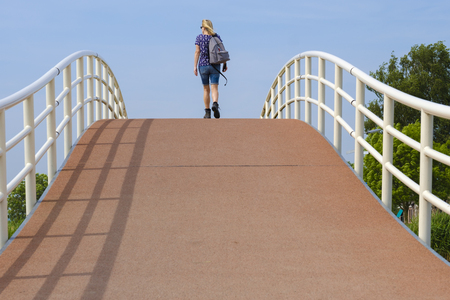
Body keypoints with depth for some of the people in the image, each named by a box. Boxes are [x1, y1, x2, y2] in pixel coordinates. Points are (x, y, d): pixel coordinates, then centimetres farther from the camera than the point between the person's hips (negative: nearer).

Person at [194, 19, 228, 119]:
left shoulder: (199, 37, -1)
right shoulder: (217, 36, 3)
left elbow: (197, 52, -6)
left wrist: (195, 66, -4)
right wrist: (225, 64, 5)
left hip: (203, 65, 0)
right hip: (215, 66, 0)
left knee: (206, 89, 10)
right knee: (214, 88, -3)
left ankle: (207, 112, 12)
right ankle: (215, 104, -32)